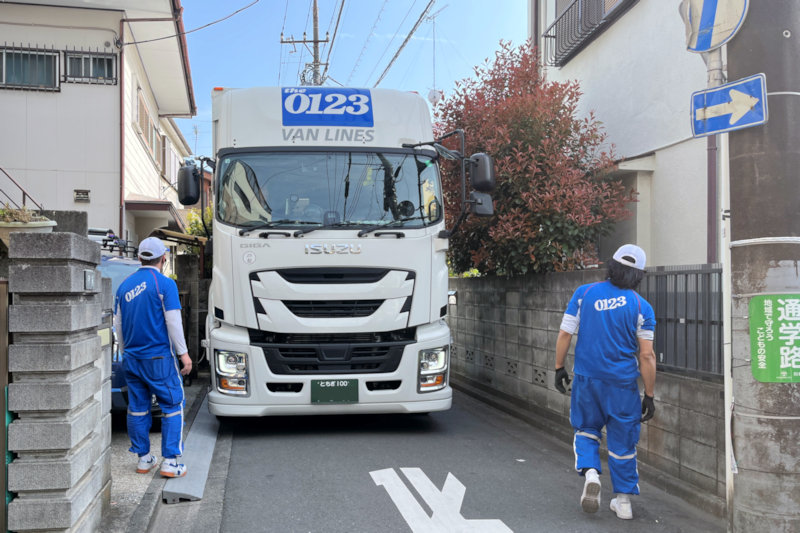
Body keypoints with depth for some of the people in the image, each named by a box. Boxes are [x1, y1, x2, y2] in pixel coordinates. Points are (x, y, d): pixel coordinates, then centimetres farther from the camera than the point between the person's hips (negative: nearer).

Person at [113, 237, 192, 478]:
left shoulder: (125, 285, 10)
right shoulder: (165, 284, -9)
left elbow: (118, 324, 16)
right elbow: (173, 322, -14)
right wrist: (183, 353, -9)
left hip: (132, 357, 6)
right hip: (159, 358, -6)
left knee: (137, 408, 12)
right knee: (172, 406, 1)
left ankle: (143, 459, 20)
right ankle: (170, 461, -2)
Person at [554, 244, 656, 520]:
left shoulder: (584, 293, -3)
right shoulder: (641, 307, -6)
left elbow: (564, 335, -2)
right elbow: (646, 356, -7)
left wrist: (559, 368, 10)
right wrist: (649, 395, 0)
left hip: (586, 378, 1)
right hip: (623, 383, -1)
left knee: (586, 429, 21)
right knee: (623, 441, 12)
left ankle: (589, 471, -4)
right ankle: (623, 500, 21)